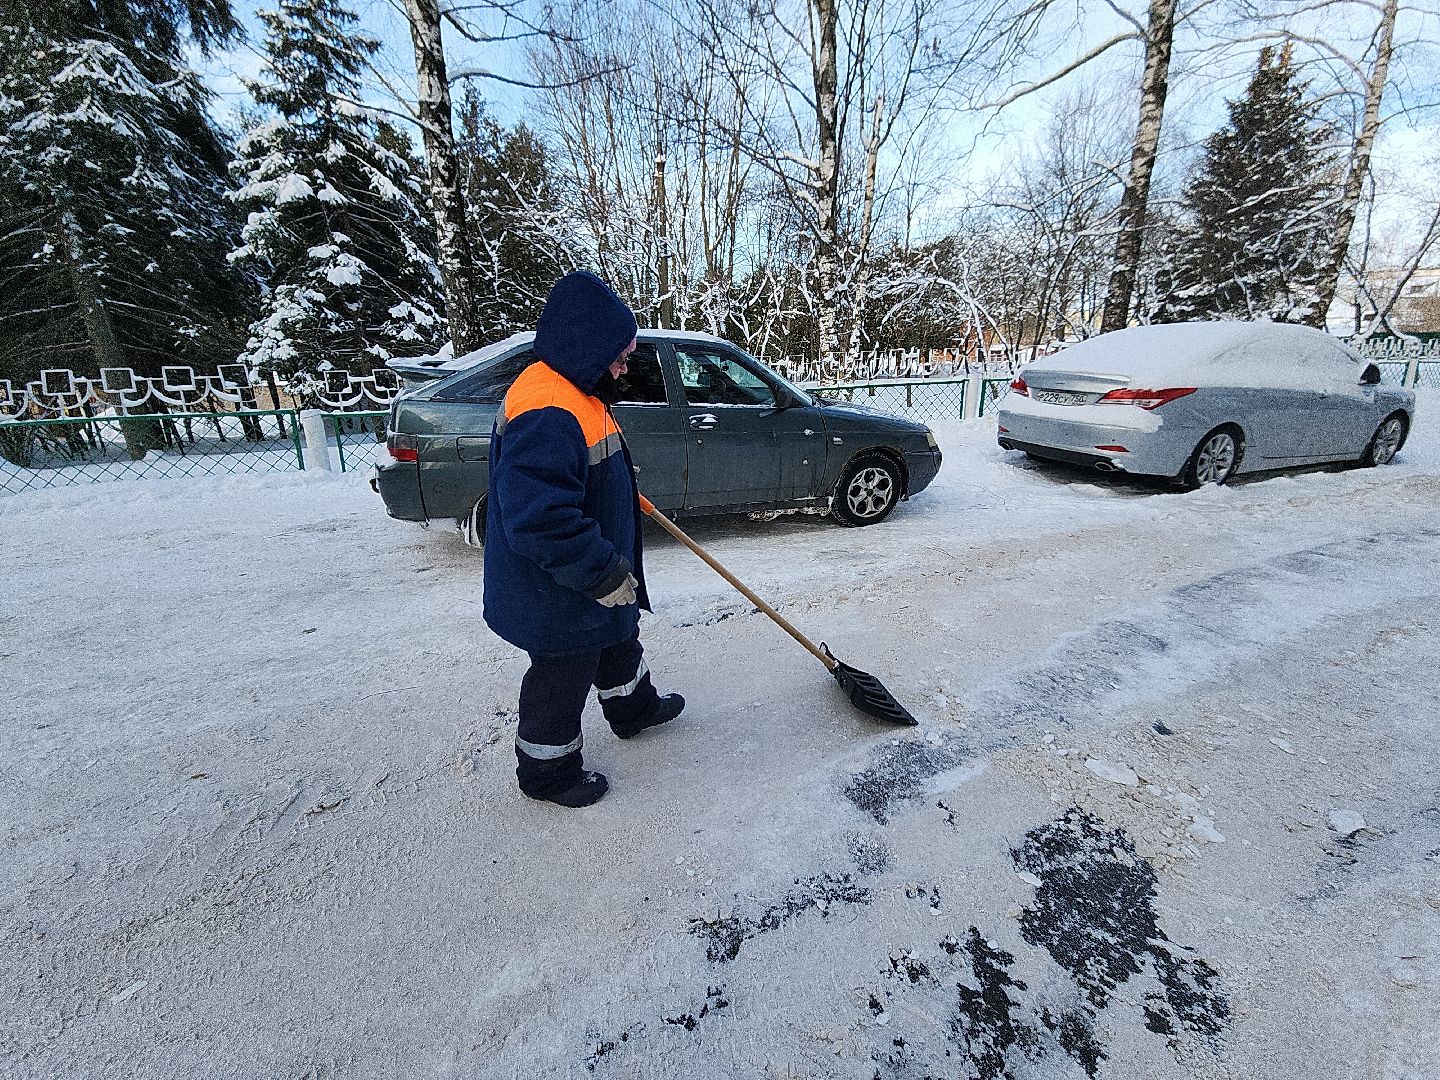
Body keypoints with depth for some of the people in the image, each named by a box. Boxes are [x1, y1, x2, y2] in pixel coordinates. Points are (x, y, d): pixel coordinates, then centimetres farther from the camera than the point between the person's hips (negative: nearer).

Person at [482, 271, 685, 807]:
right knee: (563, 678, 11)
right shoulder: (545, 410, -31)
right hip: (557, 595, -10)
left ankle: (634, 707, 55)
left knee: (619, 642, 29)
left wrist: (629, 494, 33)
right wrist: (605, 576, -29)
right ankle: (548, 769, 35)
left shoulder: (577, 391, 5)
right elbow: (540, 518, -36)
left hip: (595, 577, 10)